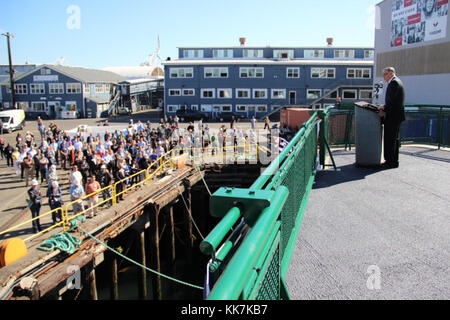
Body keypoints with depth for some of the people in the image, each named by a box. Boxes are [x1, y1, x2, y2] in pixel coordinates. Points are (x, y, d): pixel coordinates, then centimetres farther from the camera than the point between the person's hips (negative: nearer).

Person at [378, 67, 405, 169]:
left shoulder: (394, 82, -14)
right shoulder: (396, 81, 19)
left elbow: (392, 99, -20)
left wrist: (384, 111, -15)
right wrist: (385, 106, 16)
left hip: (393, 116, -11)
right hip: (397, 115, 11)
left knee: (389, 139, -7)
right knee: (394, 139, 14)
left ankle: (391, 161, -3)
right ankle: (394, 161, 22)